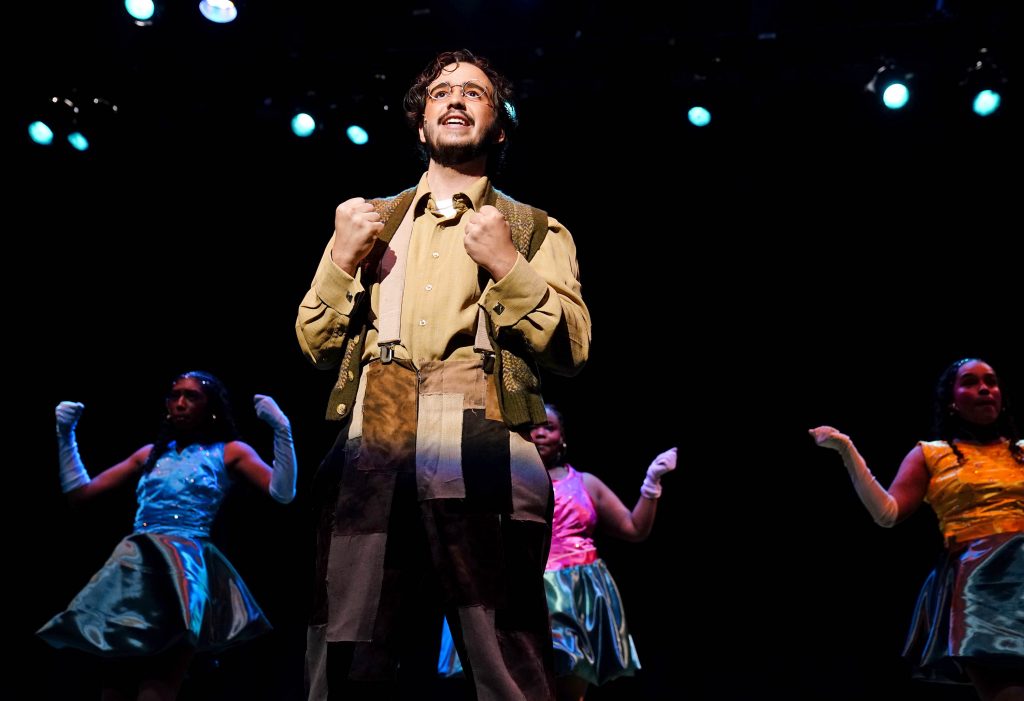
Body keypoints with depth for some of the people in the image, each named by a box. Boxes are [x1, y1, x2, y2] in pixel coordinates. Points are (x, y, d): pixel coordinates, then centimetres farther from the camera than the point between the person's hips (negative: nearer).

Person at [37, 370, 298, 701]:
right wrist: (65, 433, 15)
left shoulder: (228, 452, 8)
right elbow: (79, 492, 20)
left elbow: (283, 492, -7)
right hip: (134, 567, 5)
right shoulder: (151, 454, 19)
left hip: (185, 567, -4)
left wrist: (281, 429, -15)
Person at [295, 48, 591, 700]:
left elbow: (572, 349, 5)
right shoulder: (372, 219, 25)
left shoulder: (536, 229, 16)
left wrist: (506, 266, -7)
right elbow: (317, 344, 20)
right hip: (373, 446, 3)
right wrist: (343, 259, 4)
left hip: (483, 449, -2)